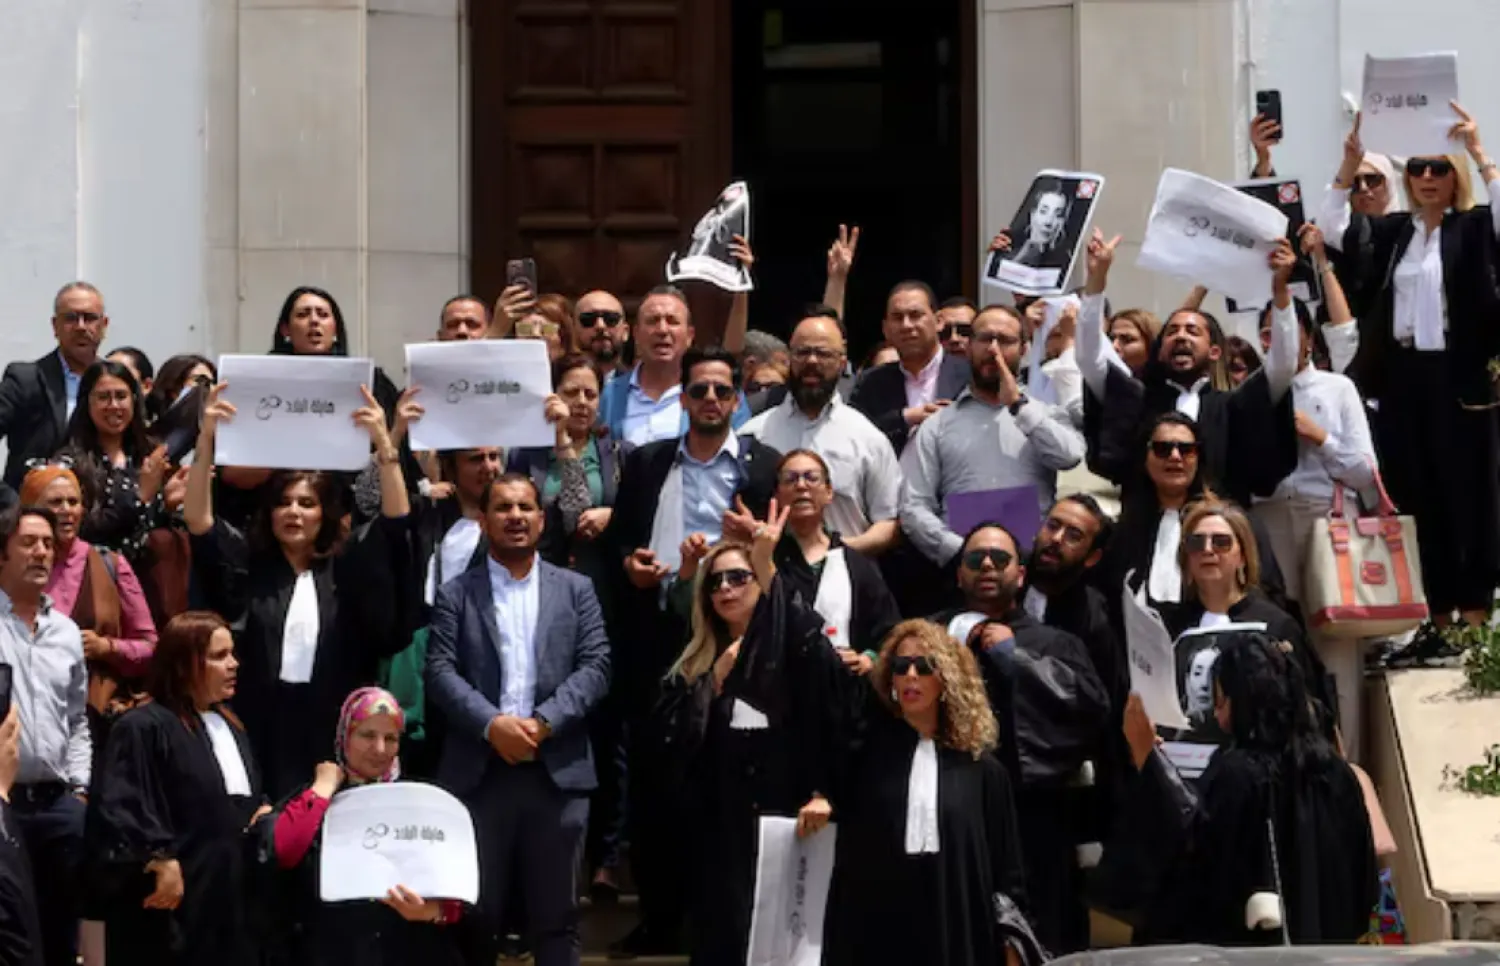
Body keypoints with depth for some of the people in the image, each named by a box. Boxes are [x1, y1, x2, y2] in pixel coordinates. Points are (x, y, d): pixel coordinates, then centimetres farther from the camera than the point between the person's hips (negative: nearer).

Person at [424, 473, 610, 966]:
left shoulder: (576, 589, 11)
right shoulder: (456, 594, 8)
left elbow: (595, 667, 1)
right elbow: (440, 671, -2)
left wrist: (543, 722, -13)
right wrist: (492, 724, -17)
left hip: (558, 771, 1)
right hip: (479, 772, -1)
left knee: (556, 912, 5)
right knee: (475, 911, 3)